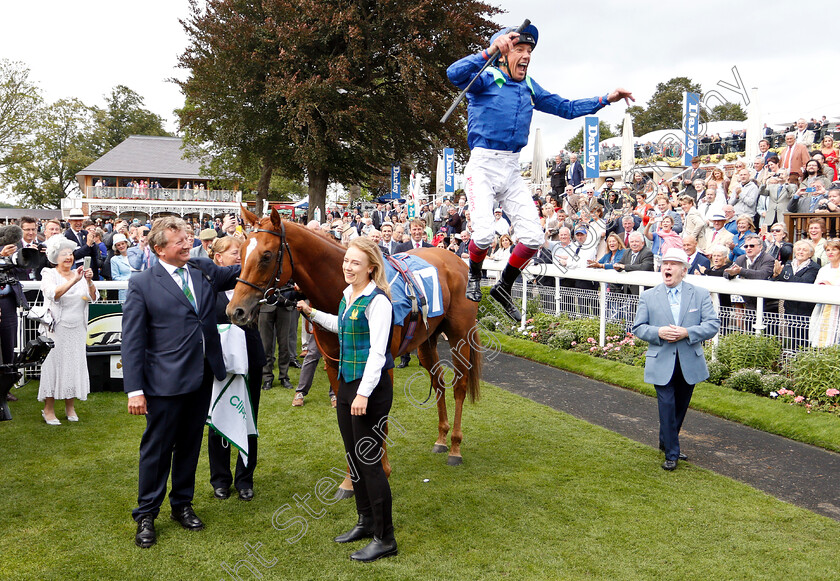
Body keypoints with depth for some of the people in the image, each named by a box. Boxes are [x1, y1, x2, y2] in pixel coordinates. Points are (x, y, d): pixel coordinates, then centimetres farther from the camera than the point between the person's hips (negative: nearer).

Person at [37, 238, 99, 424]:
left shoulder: (79, 274, 7)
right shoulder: (49, 275, -2)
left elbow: (93, 298, -2)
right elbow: (54, 294, -22)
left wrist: (89, 282, -19)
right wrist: (74, 281, -31)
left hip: (77, 330, 4)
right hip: (57, 329, -4)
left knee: (75, 364, 7)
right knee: (54, 364, 0)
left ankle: (70, 407, 20)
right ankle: (48, 409, 10)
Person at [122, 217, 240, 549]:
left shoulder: (204, 270, 6)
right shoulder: (142, 284, -7)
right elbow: (132, 340, -8)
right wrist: (134, 389, -12)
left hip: (203, 376, 5)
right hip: (166, 381, -5)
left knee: (190, 444, 18)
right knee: (157, 448, 7)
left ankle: (182, 505, 35)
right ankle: (146, 515, 24)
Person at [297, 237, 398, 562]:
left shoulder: (377, 300, -17)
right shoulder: (347, 295, 10)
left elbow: (377, 351, -22)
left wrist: (364, 393, -25)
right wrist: (312, 313, 21)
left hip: (371, 388, -9)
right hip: (347, 384, 9)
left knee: (369, 461, -3)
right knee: (353, 457, 17)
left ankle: (385, 538, 9)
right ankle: (366, 522, 34)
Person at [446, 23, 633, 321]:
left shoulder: (529, 87, 16)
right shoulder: (486, 79, -3)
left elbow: (566, 108, 24)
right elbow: (455, 74, -24)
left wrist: (606, 99, 19)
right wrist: (491, 50, -28)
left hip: (512, 171, 6)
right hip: (482, 166, -6)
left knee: (533, 237, -3)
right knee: (484, 234, -19)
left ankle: (503, 287, 19)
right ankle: (474, 276, 15)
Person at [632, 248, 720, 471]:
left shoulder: (700, 294, 2)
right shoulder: (648, 297, 2)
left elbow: (713, 325, -4)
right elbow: (638, 328, 2)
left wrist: (687, 332, -19)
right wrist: (658, 332, -18)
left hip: (690, 363, 2)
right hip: (661, 363, -2)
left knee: (681, 407, 15)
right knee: (667, 407, -5)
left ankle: (667, 442, 36)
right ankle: (671, 454, 7)